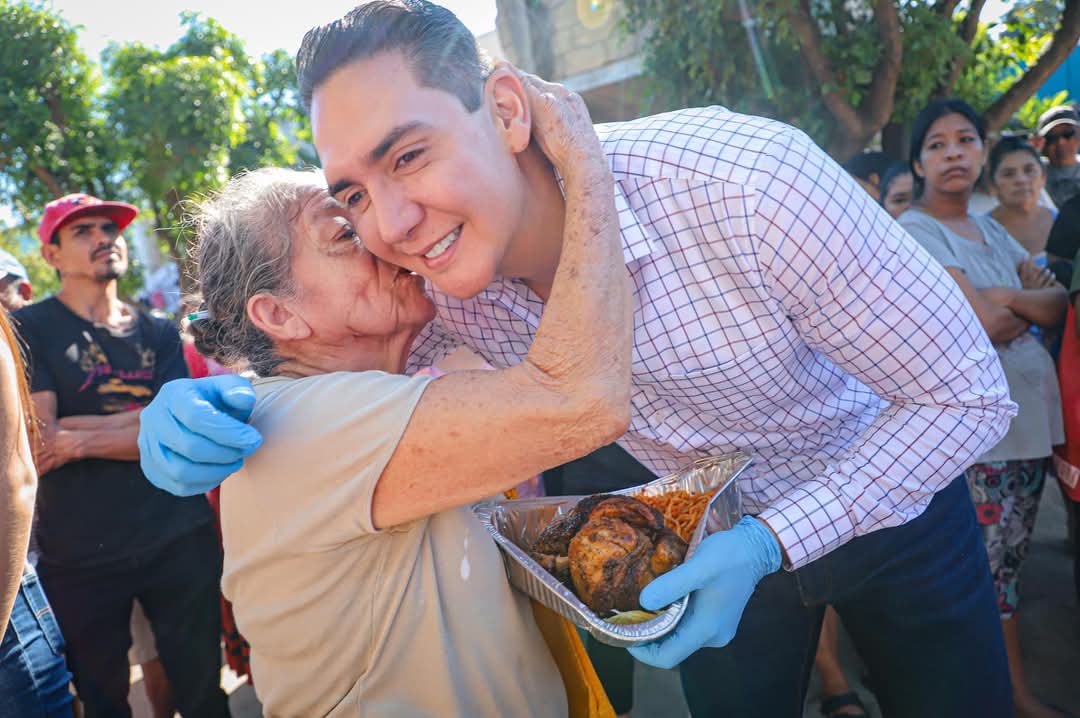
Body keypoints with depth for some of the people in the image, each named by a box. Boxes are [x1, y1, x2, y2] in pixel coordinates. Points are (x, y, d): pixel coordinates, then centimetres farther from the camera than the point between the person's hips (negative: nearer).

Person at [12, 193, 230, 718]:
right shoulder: (29, 330, -2)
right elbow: (37, 437, -14)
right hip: (79, 556, -2)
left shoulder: (159, 334, 7)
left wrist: (80, 441, -16)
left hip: (179, 537, 2)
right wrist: (140, 418, -13)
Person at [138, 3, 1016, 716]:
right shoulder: (440, 278, -22)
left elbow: (968, 396, -26)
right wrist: (212, 404, -27)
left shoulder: (747, 183, -38)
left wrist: (770, 546, -32)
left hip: (891, 508, -2)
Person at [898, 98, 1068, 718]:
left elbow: (1057, 306, 6)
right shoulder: (915, 231, -10)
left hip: (1031, 413, 7)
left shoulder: (990, 230, 15)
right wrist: (1031, 303, -1)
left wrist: (1006, 298, -12)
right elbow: (984, 324, -19)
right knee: (987, 572, -1)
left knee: (1008, 563, 15)